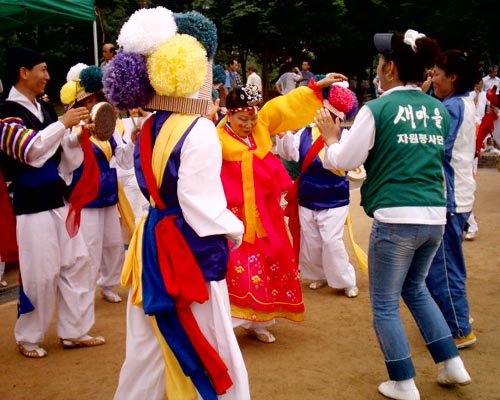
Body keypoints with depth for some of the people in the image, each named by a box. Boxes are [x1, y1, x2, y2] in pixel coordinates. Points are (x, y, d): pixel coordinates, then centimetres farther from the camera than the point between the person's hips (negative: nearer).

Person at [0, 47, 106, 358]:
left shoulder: (45, 108, 11)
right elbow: (29, 150, -23)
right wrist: (63, 124, -21)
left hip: (58, 199, 8)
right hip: (31, 204, -8)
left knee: (77, 262, 10)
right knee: (40, 273, -2)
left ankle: (75, 331, 23)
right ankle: (29, 338, 18)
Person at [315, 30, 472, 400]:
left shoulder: (377, 109, -9)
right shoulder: (438, 110, 8)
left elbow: (343, 161, -4)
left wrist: (331, 137, 16)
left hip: (396, 218, -6)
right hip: (435, 216, 6)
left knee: (385, 303, 11)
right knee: (415, 287, 28)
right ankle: (452, 363, 29)